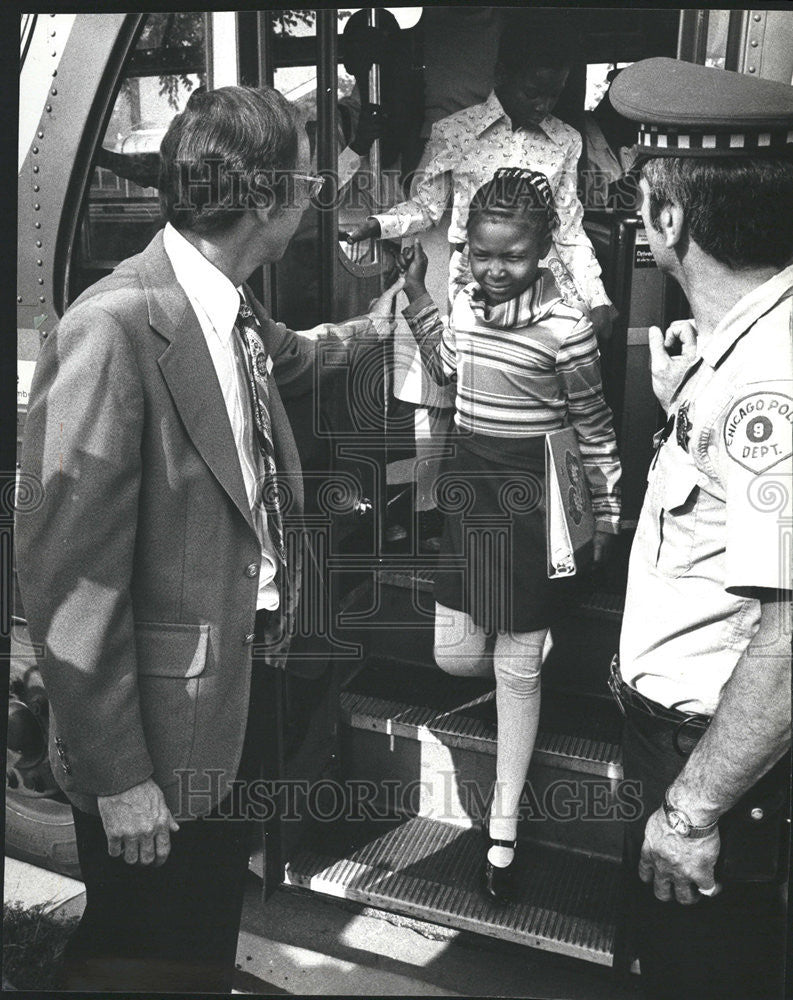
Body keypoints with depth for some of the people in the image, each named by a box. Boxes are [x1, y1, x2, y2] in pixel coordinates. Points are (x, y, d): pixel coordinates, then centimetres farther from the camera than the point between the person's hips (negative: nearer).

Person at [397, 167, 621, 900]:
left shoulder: (565, 328, -17)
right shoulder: (465, 305, 2)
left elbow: (594, 427, -6)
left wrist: (606, 510, 2)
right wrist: (418, 298, 12)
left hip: (530, 497, -5)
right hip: (466, 486, 5)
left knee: (517, 671, 5)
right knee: (457, 658, 7)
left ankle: (504, 829, 22)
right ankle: (525, 653, 46)